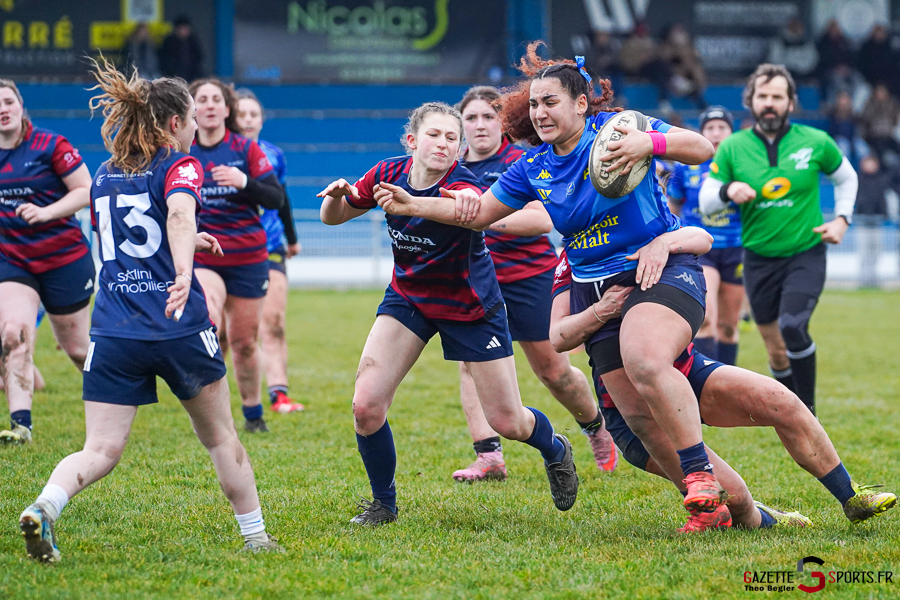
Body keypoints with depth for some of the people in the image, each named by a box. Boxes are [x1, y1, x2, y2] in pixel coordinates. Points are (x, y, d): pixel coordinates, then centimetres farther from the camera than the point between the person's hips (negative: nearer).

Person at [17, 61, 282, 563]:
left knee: (100, 451, -2)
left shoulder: (104, 175, 17)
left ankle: (44, 507, -29)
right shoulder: (180, 165, -2)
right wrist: (184, 275, -40)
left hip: (113, 333, 4)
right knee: (220, 436, 16)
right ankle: (256, 536, 24)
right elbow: (179, 215, -24)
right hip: (181, 331, -4)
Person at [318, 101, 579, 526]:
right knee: (366, 406, -14)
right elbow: (332, 217, 2)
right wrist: (337, 196, -23)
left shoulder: (461, 184, -28)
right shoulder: (390, 174, -13)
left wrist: (408, 202, -74)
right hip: (408, 297, 3)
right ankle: (383, 503, 9)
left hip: (470, 307, -3)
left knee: (507, 422, 1)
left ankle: (555, 450, 38)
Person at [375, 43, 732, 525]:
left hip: (661, 268, -6)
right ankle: (716, 506, 4)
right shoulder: (533, 167, 10)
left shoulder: (614, 129, -5)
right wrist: (412, 206, 8)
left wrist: (650, 143, -28)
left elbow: (701, 148, -9)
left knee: (645, 362, -35)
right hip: (593, 286, 6)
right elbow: (478, 213, 19)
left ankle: (701, 473, -28)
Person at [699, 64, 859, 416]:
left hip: (806, 254, -2)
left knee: (792, 327, -25)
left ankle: (807, 410, -11)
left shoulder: (816, 142, -4)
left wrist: (842, 218, 2)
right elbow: (705, 203, -2)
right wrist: (727, 191, -22)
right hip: (758, 259, 2)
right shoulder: (732, 148, -3)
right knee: (776, 352, 6)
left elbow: (846, 178, 15)